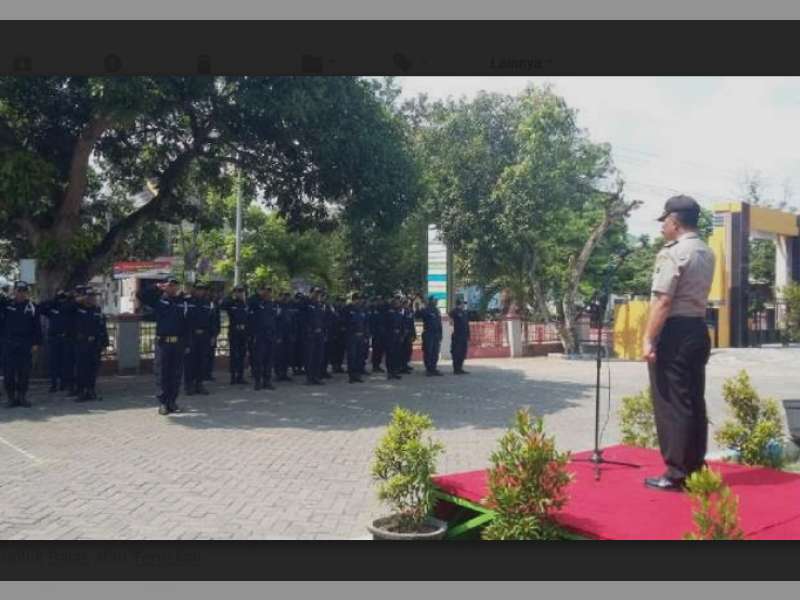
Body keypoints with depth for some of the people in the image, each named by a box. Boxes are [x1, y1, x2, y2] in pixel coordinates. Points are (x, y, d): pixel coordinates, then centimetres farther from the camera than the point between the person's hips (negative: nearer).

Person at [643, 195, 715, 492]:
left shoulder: (672, 253, -15)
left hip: (674, 332, -9)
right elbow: (693, 293, 15)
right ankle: (695, 467, 22)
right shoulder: (707, 253, 13)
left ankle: (676, 473, 3)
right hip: (698, 329, 9)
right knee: (694, 400, 13)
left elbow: (662, 301, -20)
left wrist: (648, 339, -18)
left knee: (671, 402, -2)